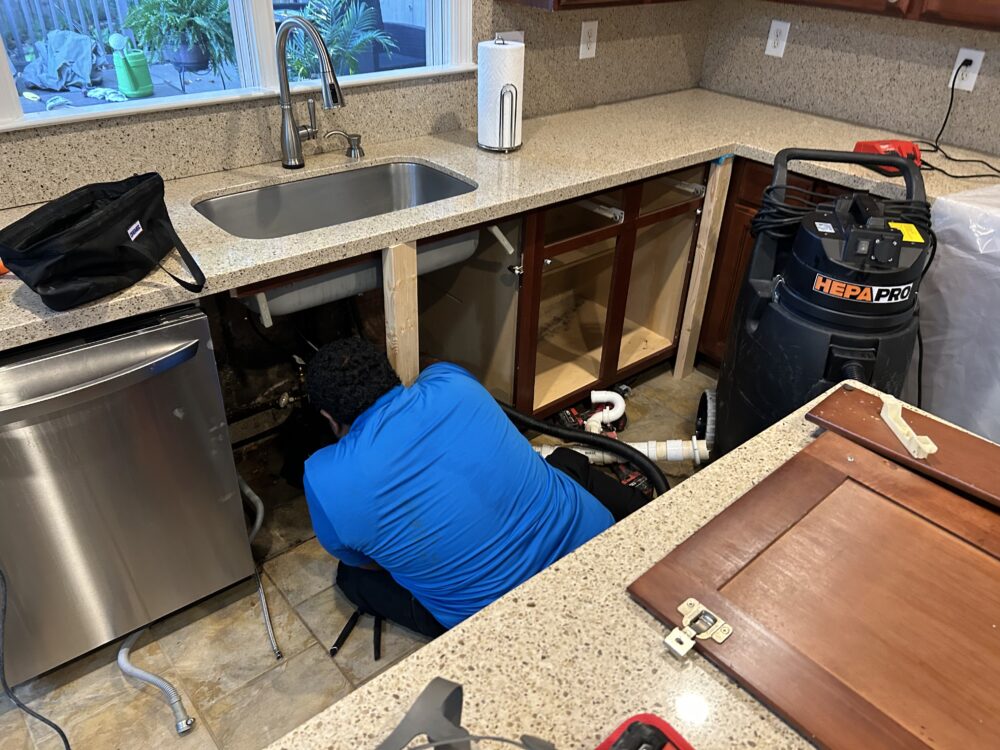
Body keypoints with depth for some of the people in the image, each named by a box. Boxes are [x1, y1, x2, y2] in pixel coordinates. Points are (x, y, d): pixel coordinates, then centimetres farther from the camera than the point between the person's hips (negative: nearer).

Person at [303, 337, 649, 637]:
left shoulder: (325, 480, -14)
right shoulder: (450, 381, -6)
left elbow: (367, 563, 6)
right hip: (590, 540, 4)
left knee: (352, 576, 14)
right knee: (567, 460, 33)